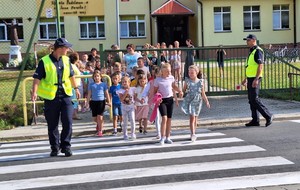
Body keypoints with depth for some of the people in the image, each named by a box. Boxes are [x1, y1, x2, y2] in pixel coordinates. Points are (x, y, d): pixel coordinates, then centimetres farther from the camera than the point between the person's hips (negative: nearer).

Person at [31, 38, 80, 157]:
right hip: (51, 98, -3)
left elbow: (71, 75, 23)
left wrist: (76, 88, 28)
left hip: (66, 96, 3)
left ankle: (66, 146, 10)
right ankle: (55, 147, 21)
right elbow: (37, 78, -10)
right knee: (52, 125, 7)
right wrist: (34, 92, -23)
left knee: (67, 122, -3)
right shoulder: (44, 61, -7)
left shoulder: (66, 60, 9)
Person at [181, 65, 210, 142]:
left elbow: (203, 94, 7)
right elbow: (183, 90, 7)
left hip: (197, 102, 2)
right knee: (192, 117, -15)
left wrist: (207, 102, 1)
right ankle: (193, 134, -19)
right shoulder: (187, 81, -1)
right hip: (189, 101, -2)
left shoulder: (200, 82, 1)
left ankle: (193, 134, 24)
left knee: (195, 118, 11)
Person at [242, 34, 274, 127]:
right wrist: (246, 79, 23)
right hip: (250, 78, 10)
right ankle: (255, 120, 11)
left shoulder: (258, 51, -12)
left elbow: (260, 66, -20)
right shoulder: (251, 51, 18)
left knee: (254, 99, -12)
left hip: (255, 79, -10)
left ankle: (268, 116, -4)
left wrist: (256, 79, -26)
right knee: (251, 100, 8)